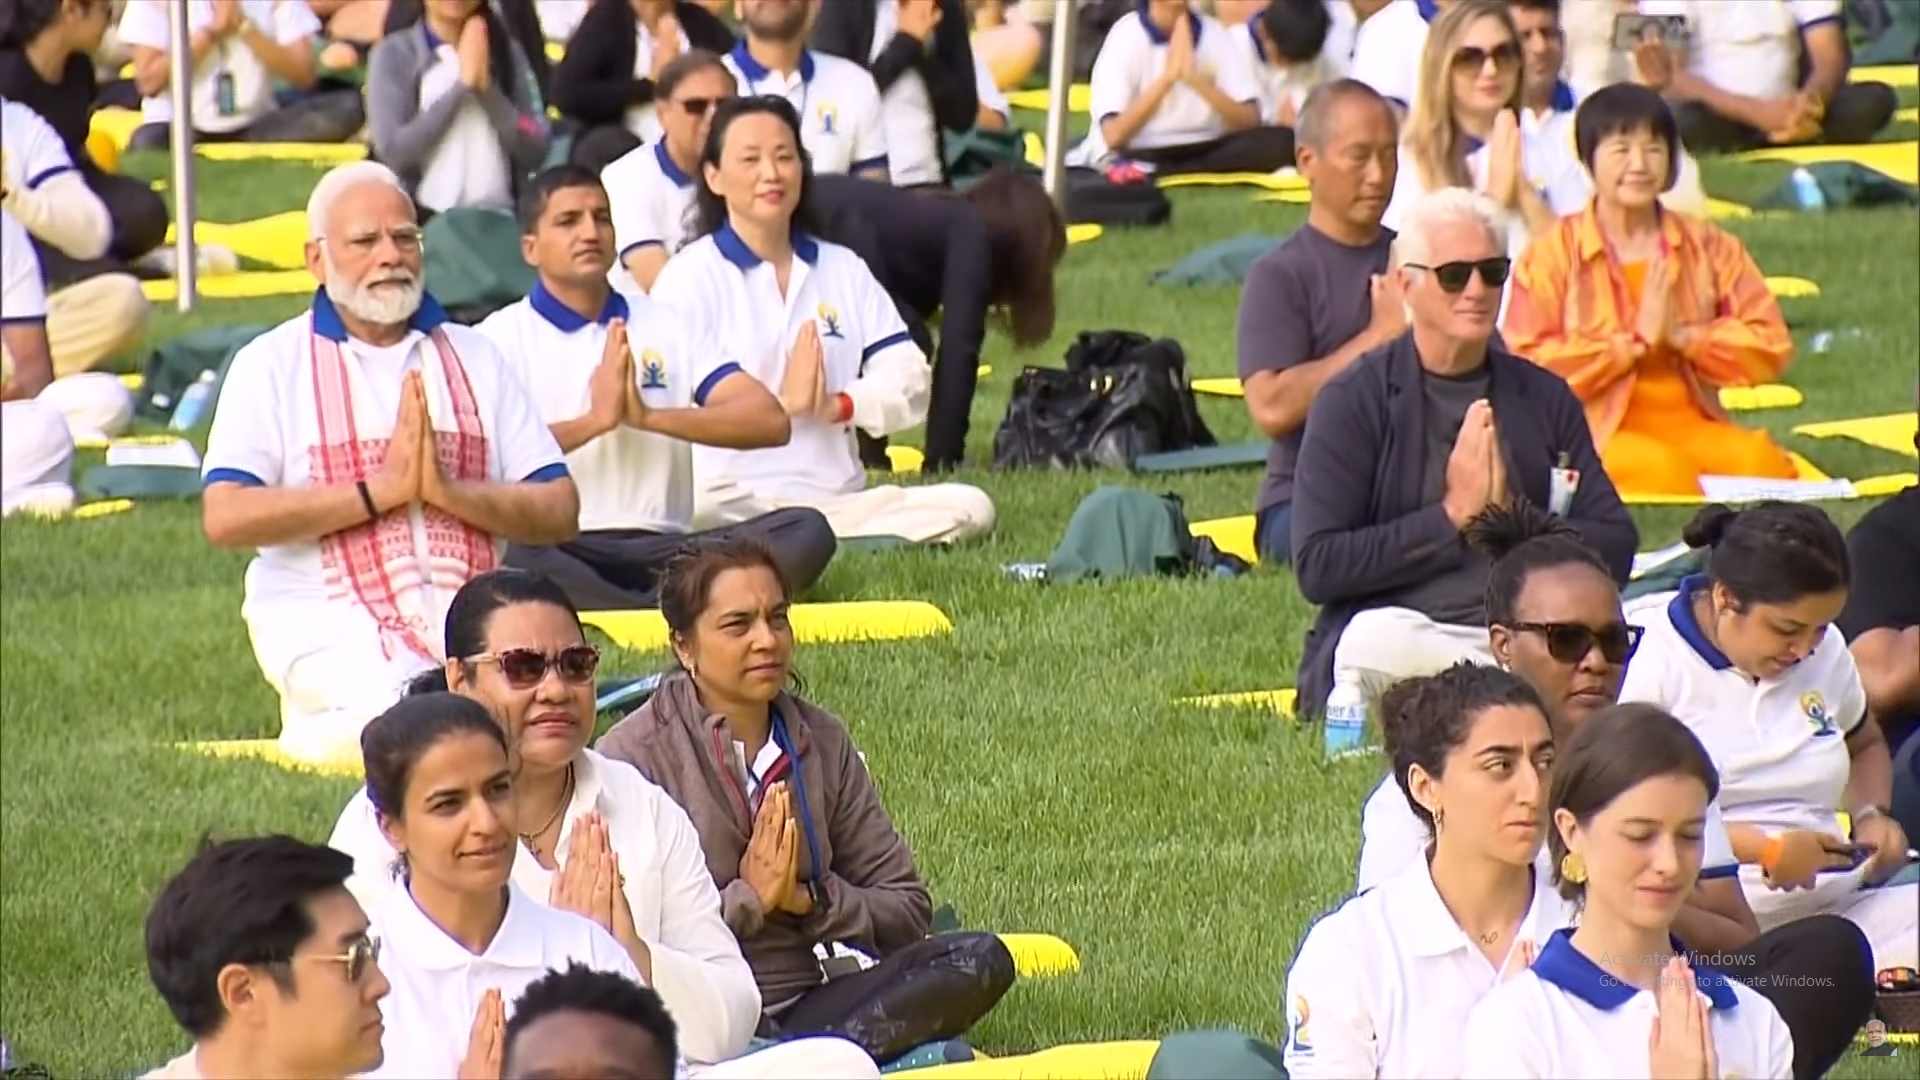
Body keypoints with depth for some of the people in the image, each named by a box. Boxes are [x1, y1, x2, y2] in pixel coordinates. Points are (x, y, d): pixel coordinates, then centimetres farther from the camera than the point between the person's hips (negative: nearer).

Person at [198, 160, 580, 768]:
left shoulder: (472, 358, 17)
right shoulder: (272, 364, 7)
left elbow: (561, 512, 9)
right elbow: (225, 517, -9)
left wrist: (449, 491, -10)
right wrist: (381, 489, -11)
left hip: (467, 614, 4)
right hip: (332, 619, -4)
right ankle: (320, 727, -6)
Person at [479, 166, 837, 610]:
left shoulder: (665, 326, 19)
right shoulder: (503, 337, 9)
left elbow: (770, 420, 7)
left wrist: (650, 417, -4)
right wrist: (594, 420, -9)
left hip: (664, 549, 4)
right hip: (560, 550, -4)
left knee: (805, 530, -21)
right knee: (512, 554, -40)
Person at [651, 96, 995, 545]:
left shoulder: (844, 270, 20)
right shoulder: (689, 276, 4)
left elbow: (907, 377, 10)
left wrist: (840, 405, -10)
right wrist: (781, 402, -12)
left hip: (837, 501, 6)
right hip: (733, 503, -6)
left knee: (969, 508, -17)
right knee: (705, 510, -42)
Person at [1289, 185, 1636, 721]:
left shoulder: (1545, 399, 15)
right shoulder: (1354, 401, 4)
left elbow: (1616, 547, 10)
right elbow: (1316, 566, -6)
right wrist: (1451, 518, -7)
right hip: (1405, 632, -2)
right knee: (1375, 643, -38)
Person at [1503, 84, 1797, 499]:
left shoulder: (1709, 246, 15)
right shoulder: (1552, 254, 4)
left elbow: (1771, 346, 9)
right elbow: (1528, 364, -7)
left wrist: (1684, 337, -8)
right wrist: (1635, 341, -10)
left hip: (1696, 427, 3)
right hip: (1601, 434, -3)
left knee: (1759, 461, -29)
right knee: (1662, 468, -36)